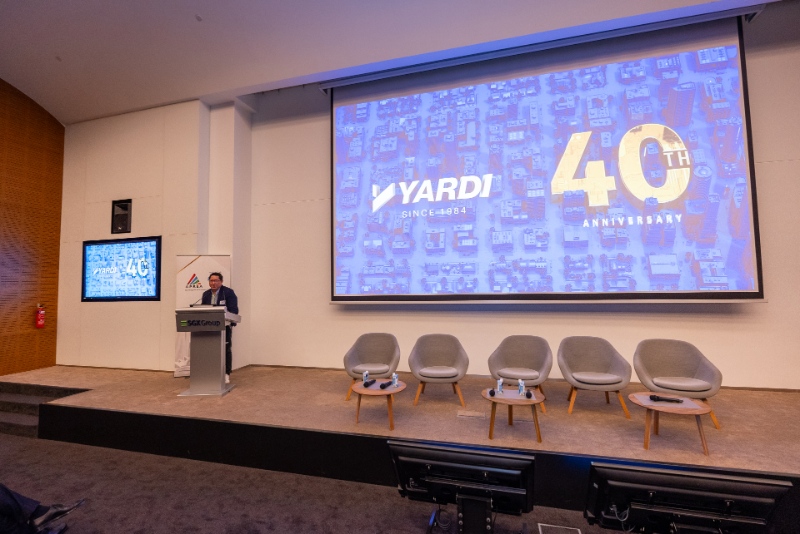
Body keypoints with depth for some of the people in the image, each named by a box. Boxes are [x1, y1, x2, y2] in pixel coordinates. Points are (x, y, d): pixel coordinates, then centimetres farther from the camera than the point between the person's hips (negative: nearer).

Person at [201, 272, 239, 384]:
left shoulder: (228, 292, -6)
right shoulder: (206, 294, 11)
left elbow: (234, 310, -11)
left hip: (224, 326, -4)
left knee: (226, 349, 0)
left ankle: (226, 374, 7)